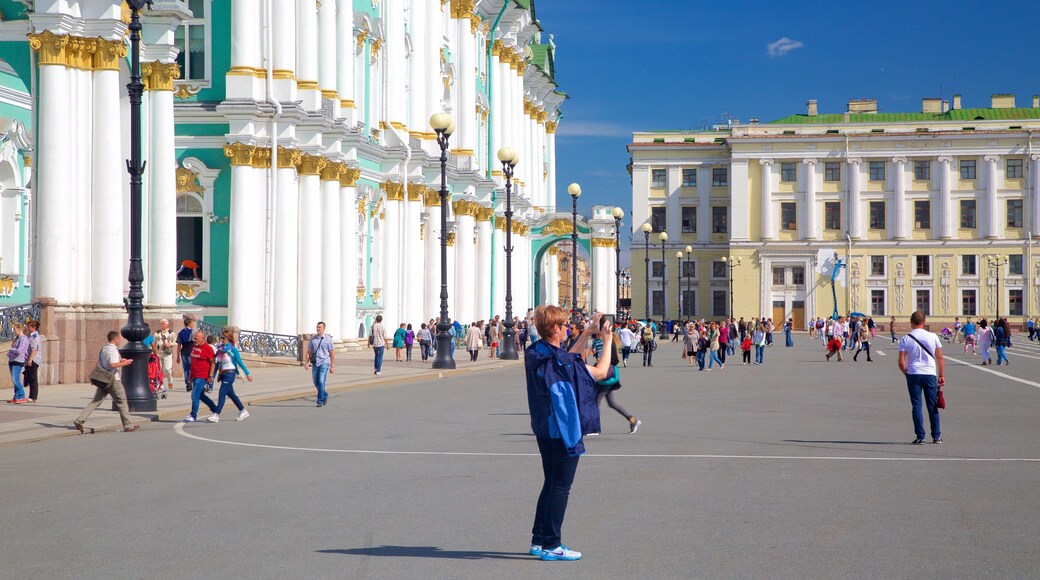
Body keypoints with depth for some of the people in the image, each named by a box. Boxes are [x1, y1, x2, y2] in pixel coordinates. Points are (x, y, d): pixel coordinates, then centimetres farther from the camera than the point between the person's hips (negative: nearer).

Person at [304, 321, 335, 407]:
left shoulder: (328, 339, -2)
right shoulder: (313, 338, 8)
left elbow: (332, 353, 0)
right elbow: (309, 351, 10)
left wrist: (332, 366, -4)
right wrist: (307, 362, -1)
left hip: (324, 363, -5)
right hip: (315, 363, 5)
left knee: (321, 382, -14)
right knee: (316, 382, 11)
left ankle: (320, 401, -9)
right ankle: (325, 395, 34)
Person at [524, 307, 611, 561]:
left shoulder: (535, 355, 3)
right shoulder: (558, 361, -22)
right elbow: (600, 372, -12)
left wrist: (588, 333, 20)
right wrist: (607, 342, 0)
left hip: (543, 430, 8)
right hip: (564, 430, -8)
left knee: (550, 483, 18)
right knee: (561, 487, 0)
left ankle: (539, 540, 22)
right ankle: (551, 545, 4)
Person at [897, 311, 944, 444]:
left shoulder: (905, 339, -4)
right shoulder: (933, 337, 0)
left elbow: (901, 362, -6)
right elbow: (939, 358, 3)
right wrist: (942, 375, 11)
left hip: (913, 374, -1)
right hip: (930, 374, 1)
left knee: (916, 406, 3)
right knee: (932, 406, 10)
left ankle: (920, 437, -1)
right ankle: (936, 436, 13)